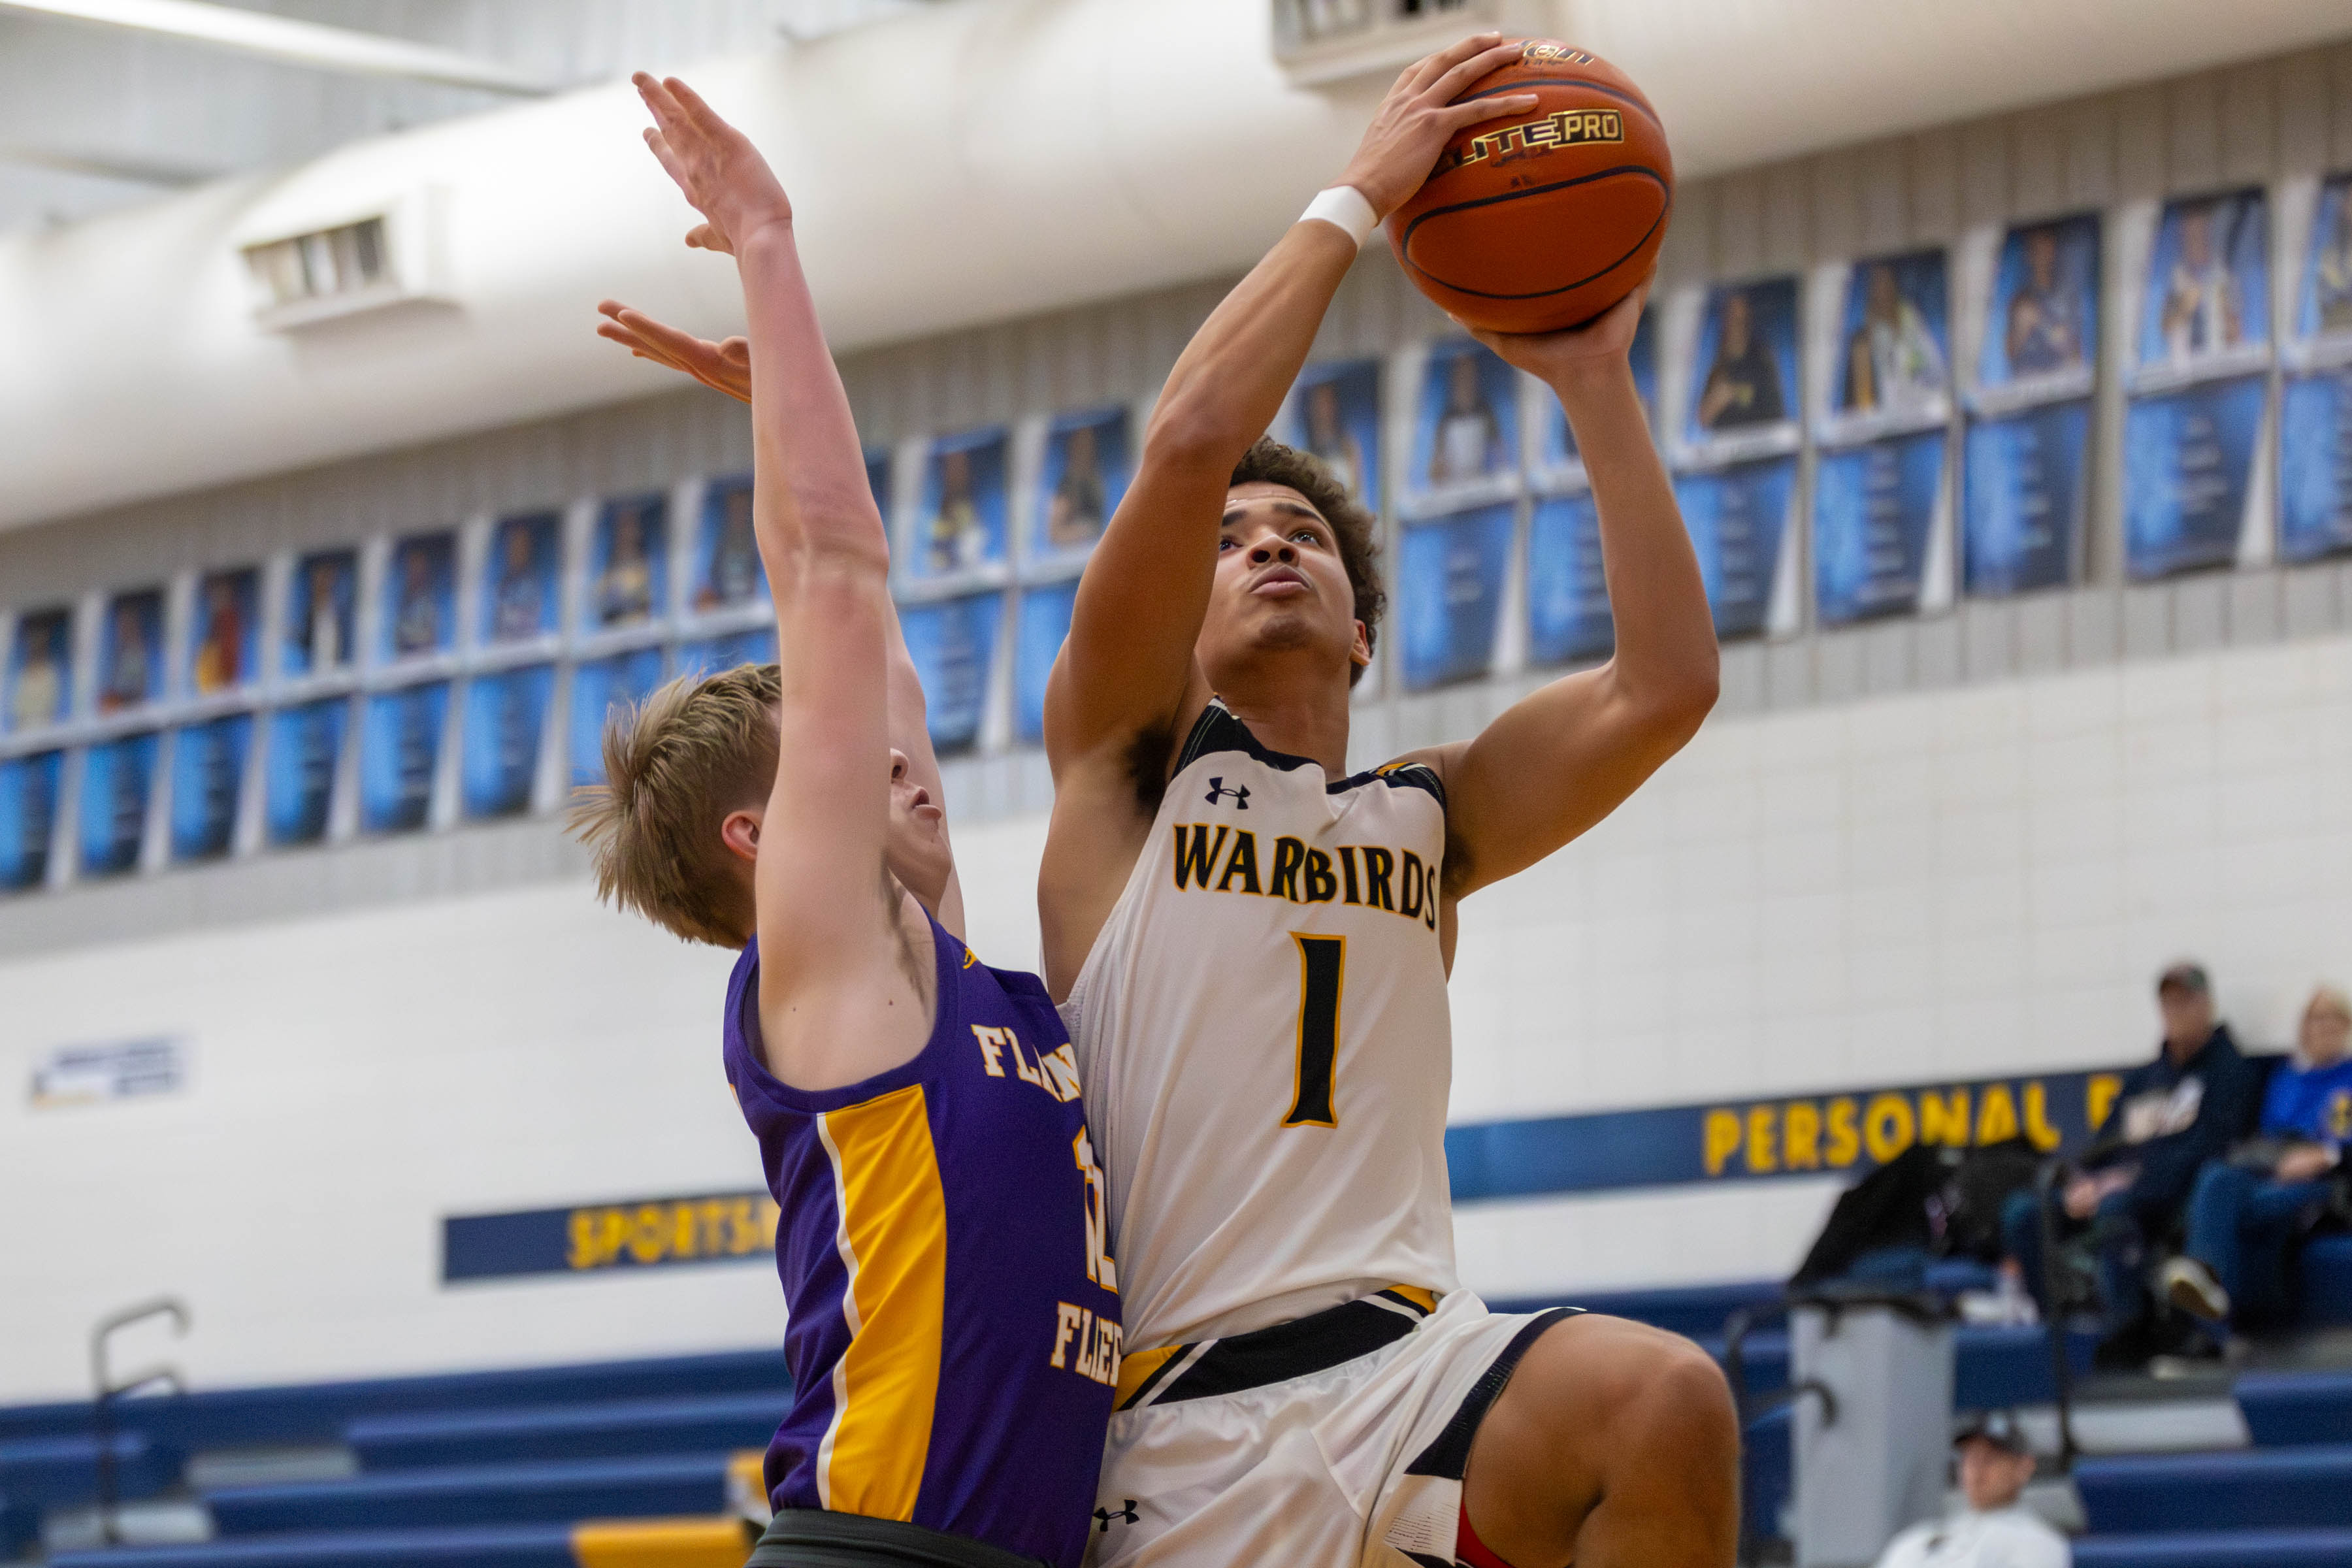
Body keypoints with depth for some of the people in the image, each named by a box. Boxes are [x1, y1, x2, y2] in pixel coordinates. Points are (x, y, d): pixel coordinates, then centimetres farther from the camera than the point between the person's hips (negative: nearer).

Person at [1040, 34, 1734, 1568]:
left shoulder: (1427, 815, 20)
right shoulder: (1126, 766, 10)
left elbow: (1666, 688, 4)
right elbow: (1191, 442, -5)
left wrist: (1595, 385, 7)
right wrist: (1358, 196, 2)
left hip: (1417, 1366, 2)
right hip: (1194, 1424, -2)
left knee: (1668, 1405, -28)